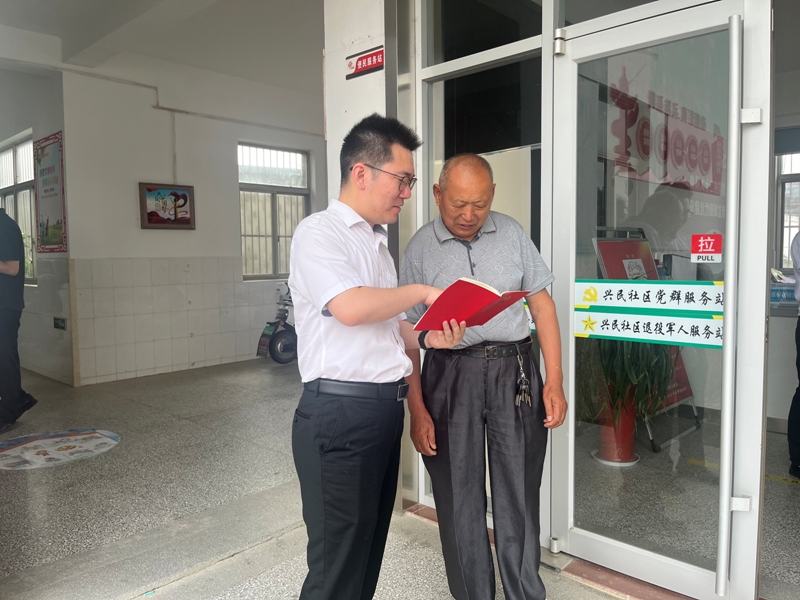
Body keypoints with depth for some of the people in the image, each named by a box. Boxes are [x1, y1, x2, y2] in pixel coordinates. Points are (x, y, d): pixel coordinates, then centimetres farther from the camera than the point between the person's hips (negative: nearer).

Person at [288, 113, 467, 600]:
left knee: (370, 552, 18)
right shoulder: (319, 233, -9)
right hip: (340, 413, -8)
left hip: (386, 410, 8)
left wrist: (428, 339, 0)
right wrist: (423, 292, -12)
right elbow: (350, 308, -26)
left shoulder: (378, 243, 17)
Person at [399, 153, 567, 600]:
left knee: (519, 496, 8)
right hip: (450, 375, -1)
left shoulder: (512, 233, 5)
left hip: (515, 371, 1)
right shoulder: (421, 248, -1)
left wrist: (555, 382, 0)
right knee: (459, 498, 10)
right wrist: (418, 411, -4)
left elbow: (542, 305, 7)